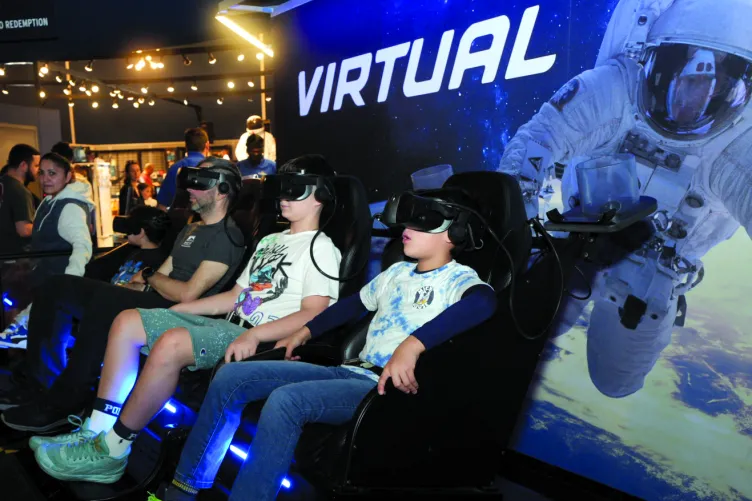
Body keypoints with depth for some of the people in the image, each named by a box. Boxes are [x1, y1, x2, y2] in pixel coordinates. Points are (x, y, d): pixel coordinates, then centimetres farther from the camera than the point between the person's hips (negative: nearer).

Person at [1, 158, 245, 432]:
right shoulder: (192, 229, 20)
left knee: (106, 303, -30)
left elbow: (187, 294, -20)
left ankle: (66, 400, -15)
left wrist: (149, 276, -3)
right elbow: (161, 276, 17)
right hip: (157, 302, 9)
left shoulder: (227, 237, -12)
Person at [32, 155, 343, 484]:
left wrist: (254, 335, -28)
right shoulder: (269, 241, 24)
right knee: (127, 322, 0)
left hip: (261, 340, -9)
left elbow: (313, 315, -18)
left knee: (172, 343, -32)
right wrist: (177, 310, 17)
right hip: (228, 325, 9)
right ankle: (96, 431, 0)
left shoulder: (320, 248, -4)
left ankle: (111, 453, -15)